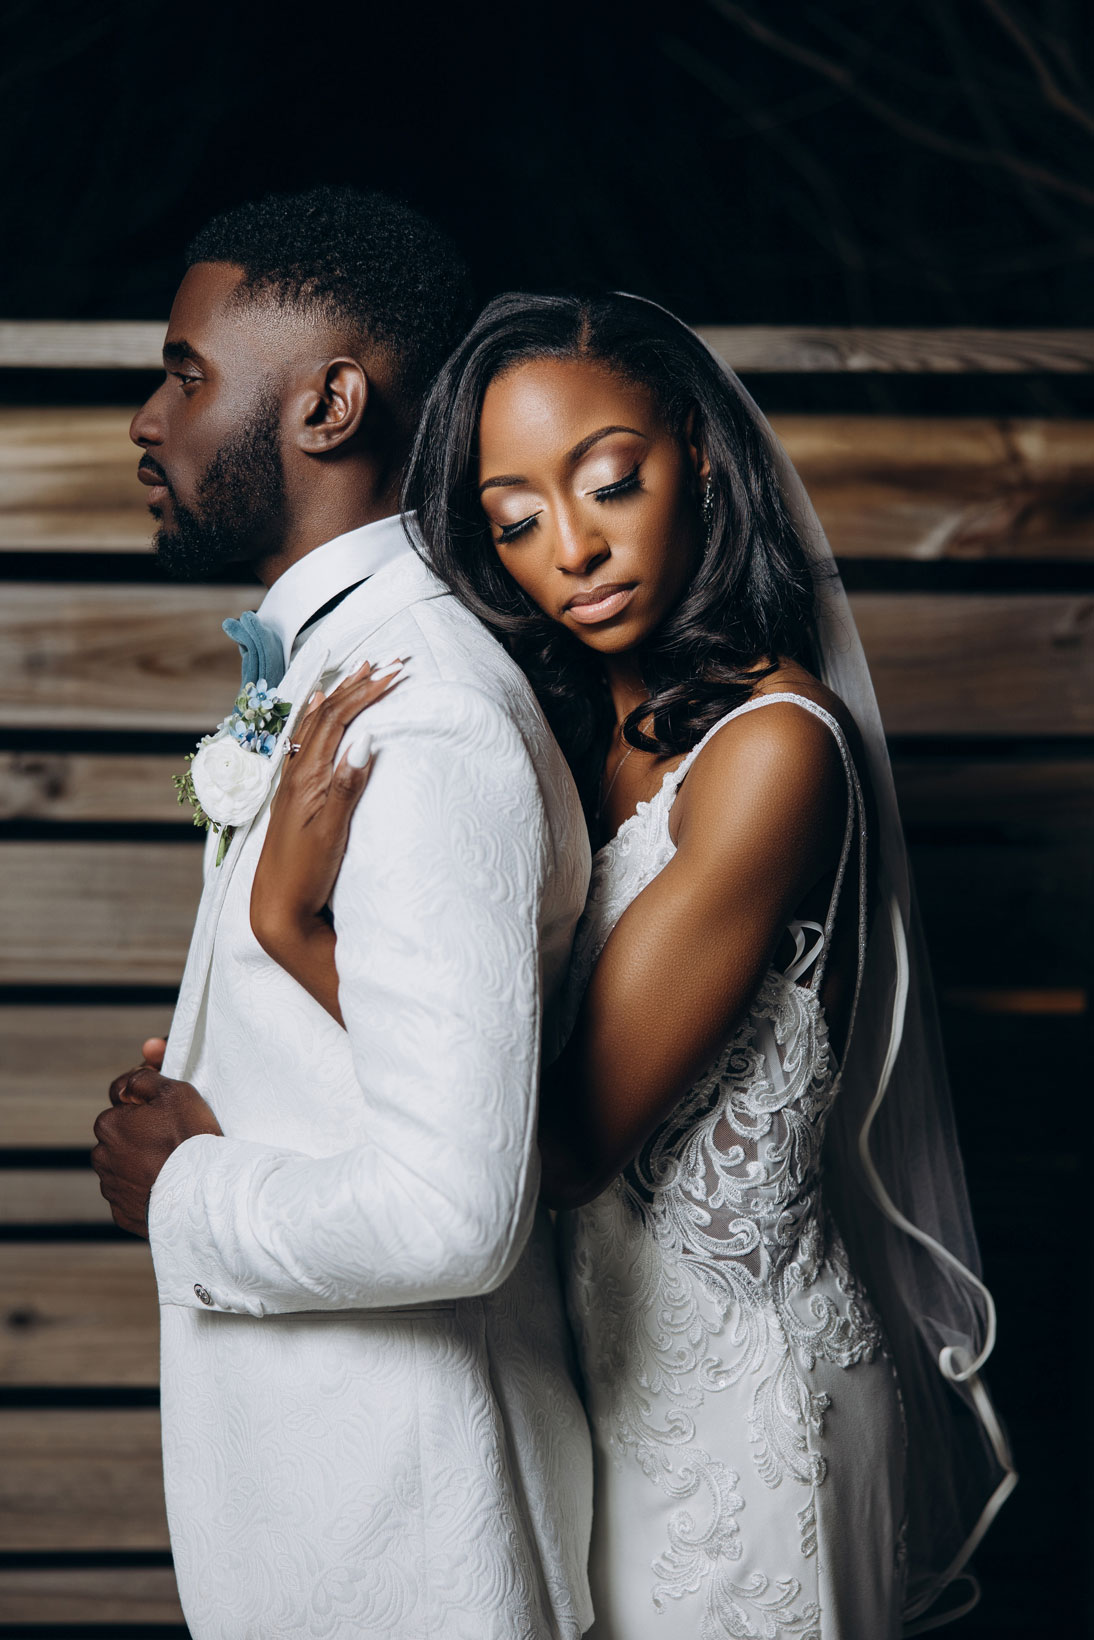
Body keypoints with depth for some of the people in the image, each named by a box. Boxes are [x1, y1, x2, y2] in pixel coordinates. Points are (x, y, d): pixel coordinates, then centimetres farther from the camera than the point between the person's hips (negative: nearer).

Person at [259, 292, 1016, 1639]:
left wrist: (295, 921, -30)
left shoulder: (772, 745, -25)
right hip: (598, 1334, 7)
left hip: (732, 1370, -7)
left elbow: (570, 1137, -27)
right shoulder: (575, 716, 0)